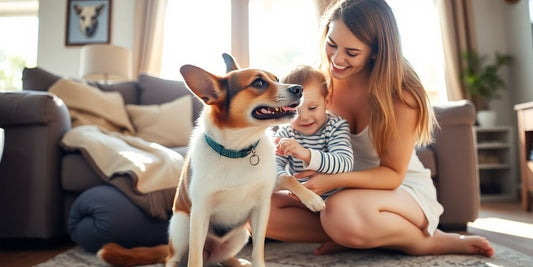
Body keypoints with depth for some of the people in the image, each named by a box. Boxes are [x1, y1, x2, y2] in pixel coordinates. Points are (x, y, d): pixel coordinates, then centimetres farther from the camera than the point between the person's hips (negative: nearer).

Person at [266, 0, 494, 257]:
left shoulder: (401, 95, -19)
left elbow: (393, 174, -15)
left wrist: (335, 180, -31)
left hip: (404, 191, -4)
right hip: (339, 192, 4)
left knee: (343, 210, -40)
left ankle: (428, 241, -10)